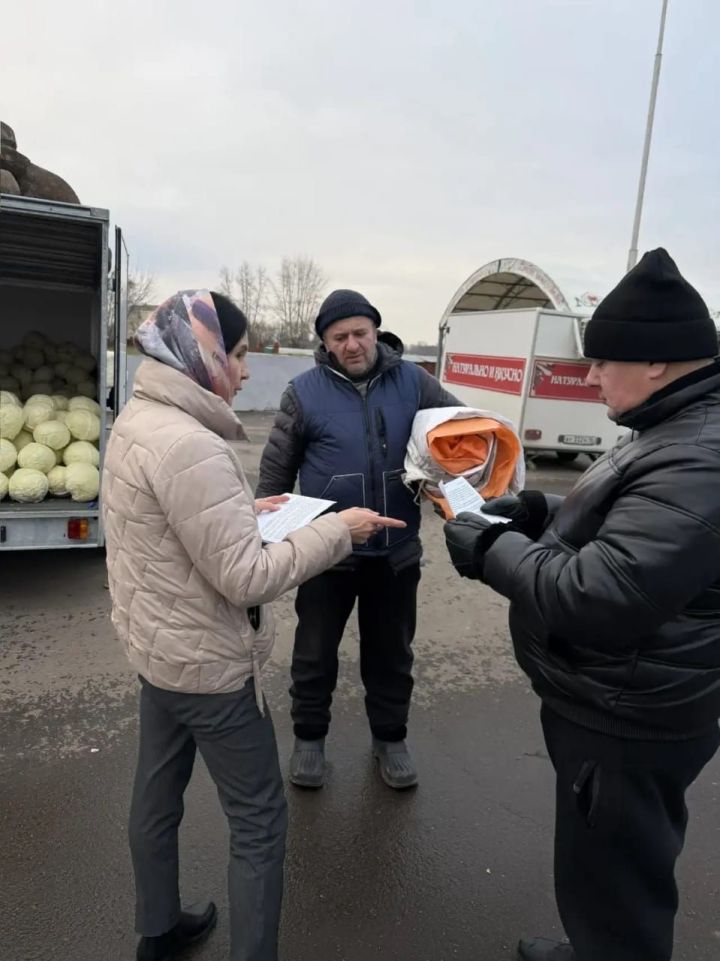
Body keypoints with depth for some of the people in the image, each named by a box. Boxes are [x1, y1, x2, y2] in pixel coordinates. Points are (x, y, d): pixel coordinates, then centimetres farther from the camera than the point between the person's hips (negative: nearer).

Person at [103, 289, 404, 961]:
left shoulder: (137, 421, 2)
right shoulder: (188, 445, -28)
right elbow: (247, 577, -26)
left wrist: (247, 510, 8)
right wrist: (338, 529, -19)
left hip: (156, 646, 10)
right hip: (208, 663, -10)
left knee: (156, 795, 25)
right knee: (259, 825, 8)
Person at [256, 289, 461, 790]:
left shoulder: (413, 381, -3)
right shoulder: (305, 391, -6)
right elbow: (276, 470, 1)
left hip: (396, 550, 2)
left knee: (391, 652, 18)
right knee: (316, 651, 14)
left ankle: (390, 738, 39)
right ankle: (310, 738, 36)